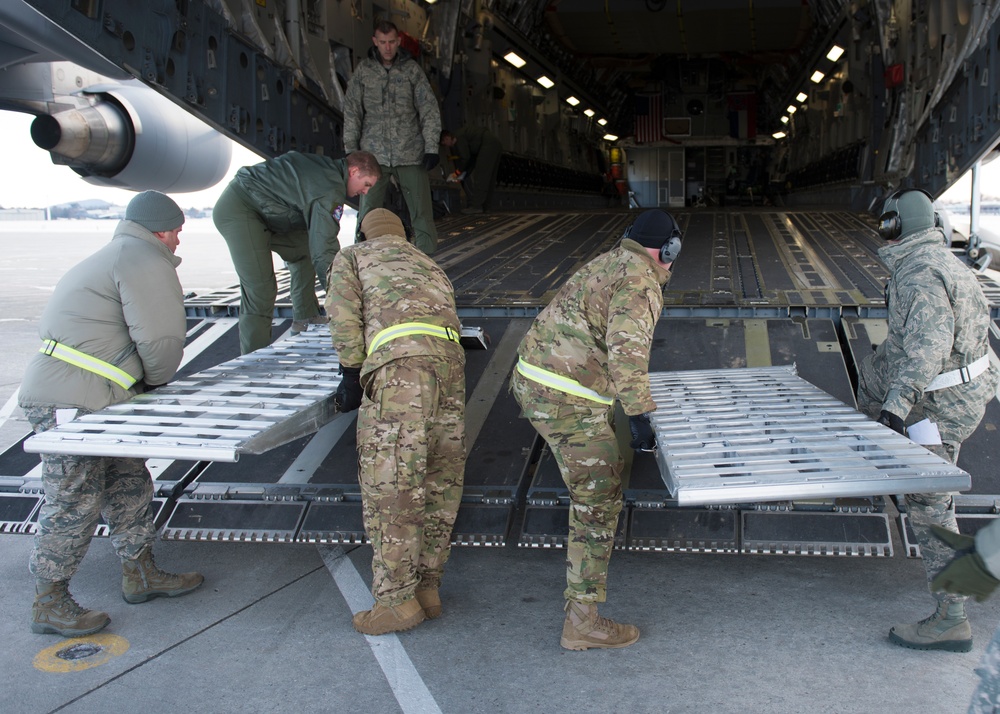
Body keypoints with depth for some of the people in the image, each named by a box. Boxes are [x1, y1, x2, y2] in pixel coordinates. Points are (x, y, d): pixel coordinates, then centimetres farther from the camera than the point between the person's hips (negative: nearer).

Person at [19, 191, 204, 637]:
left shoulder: (115, 257, 24)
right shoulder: (145, 259, -11)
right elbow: (161, 337, -16)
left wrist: (140, 383, 15)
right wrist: (155, 381, 2)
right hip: (69, 403, -11)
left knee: (128, 482, 16)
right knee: (74, 503, -4)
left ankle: (140, 573, 26)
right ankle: (49, 604, 6)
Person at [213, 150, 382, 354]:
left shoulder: (326, 167, 9)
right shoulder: (330, 191, -20)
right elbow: (324, 251, -24)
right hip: (237, 210, -11)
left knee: (303, 250, 17)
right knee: (260, 291, -15)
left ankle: (304, 319, 21)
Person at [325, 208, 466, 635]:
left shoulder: (353, 256, 22)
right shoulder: (430, 266, 37)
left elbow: (343, 316, 5)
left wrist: (350, 375, 10)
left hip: (399, 363, -6)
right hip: (451, 362, 6)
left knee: (389, 487, -3)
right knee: (440, 484, 11)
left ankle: (397, 602, -2)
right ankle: (427, 587, 19)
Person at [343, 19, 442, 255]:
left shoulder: (411, 69, 5)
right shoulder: (363, 70, 7)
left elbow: (429, 110, 3)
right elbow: (352, 111, 8)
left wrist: (431, 147, -4)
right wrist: (351, 149, 3)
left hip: (410, 153, 0)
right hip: (374, 153, 1)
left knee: (421, 211, -5)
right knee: (368, 214, -3)